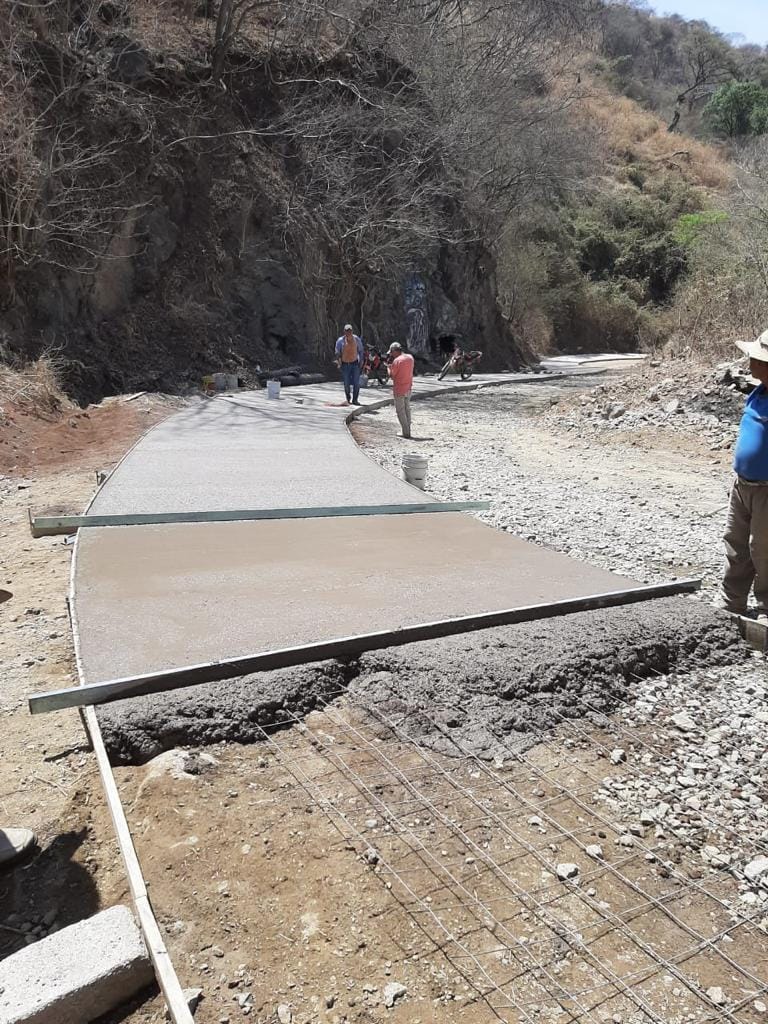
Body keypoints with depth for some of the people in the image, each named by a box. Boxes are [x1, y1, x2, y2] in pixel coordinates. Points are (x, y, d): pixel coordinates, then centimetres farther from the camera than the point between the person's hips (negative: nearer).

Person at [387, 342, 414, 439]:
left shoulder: (397, 361, -18)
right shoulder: (410, 357, 4)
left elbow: (391, 375, -13)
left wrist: (389, 365, 3)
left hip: (399, 389, -7)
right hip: (409, 388, 7)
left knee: (400, 411, 2)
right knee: (407, 409, 16)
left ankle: (406, 432, 0)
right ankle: (408, 430, 18)